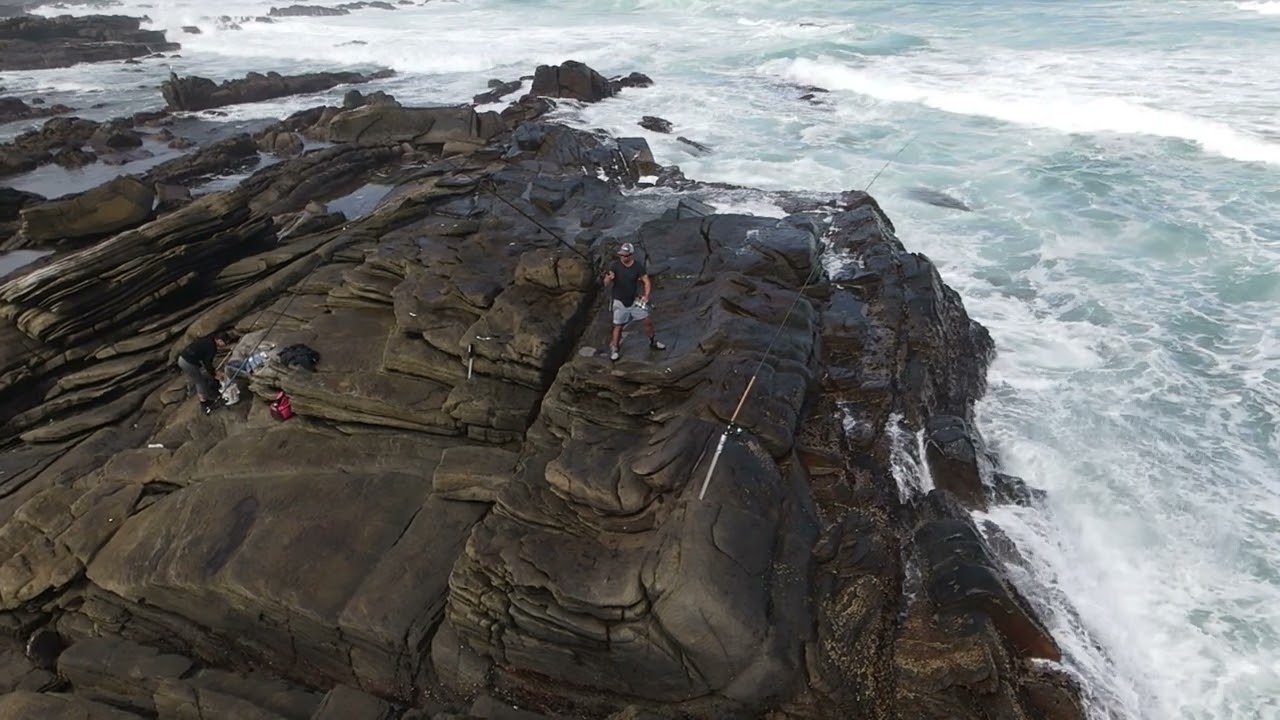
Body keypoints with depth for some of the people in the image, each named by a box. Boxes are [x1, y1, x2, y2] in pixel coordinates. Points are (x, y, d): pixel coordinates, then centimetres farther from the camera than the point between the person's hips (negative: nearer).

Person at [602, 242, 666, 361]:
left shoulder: (638, 266, -11)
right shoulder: (615, 265, -15)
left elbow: (646, 282, -8)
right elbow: (606, 284, -17)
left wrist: (646, 295, -24)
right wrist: (609, 278, -40)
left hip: (634, 300, 2)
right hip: (620, 302, -2)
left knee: (648, 321, 6)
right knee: (618, 326, 5)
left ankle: (653, 341, 31)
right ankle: (613, 349, 22)